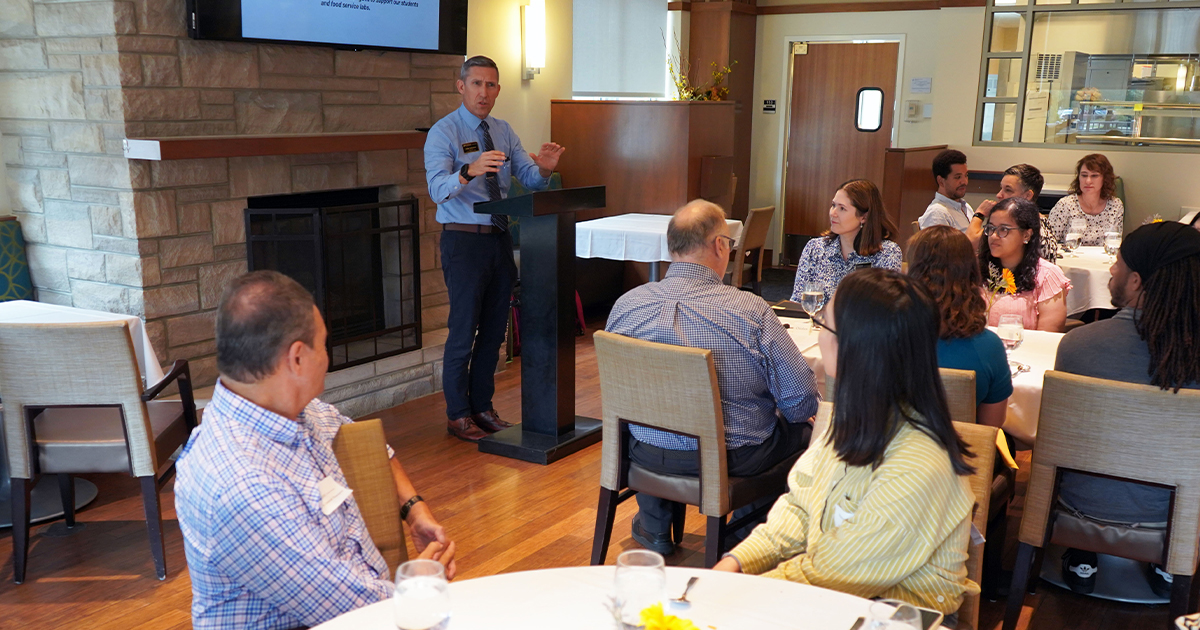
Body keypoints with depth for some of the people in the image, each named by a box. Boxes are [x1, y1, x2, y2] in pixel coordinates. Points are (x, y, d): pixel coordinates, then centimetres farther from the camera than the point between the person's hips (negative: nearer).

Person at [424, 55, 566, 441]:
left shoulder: (504, 131, 11)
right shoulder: (443, 133, -8)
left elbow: (528, 180, 4)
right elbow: (437, 188, -23)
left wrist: (544, 169, -19)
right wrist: (469, 171, -43)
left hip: (500, 238, 7)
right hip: (463, 240, -6)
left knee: (494, 330, 13)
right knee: (464, 331, -2)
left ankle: (482, 407, 27)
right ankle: (457, 415, 12)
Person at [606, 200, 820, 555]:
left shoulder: (626, 306, -11)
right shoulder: (751, 312, -21)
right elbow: (802, 402, -17)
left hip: (645, 455, 4)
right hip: (734, 460, -3)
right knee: (802, 429, 25)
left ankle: (655, 529, 50)